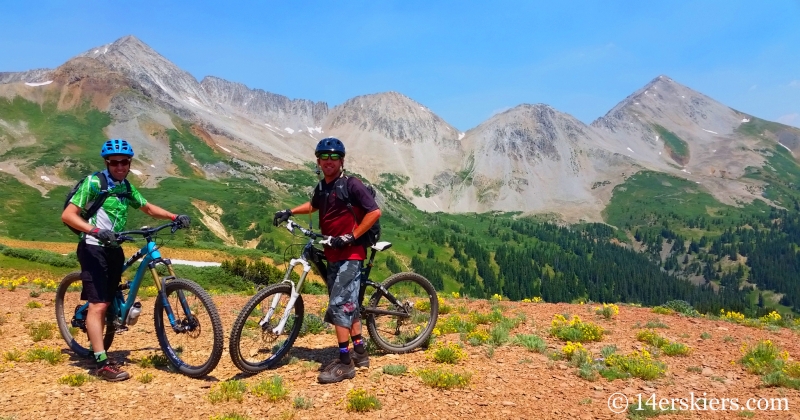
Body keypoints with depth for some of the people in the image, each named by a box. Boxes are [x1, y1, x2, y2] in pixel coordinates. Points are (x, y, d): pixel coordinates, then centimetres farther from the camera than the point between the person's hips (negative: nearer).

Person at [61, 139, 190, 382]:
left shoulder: (126, 187, 9)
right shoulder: (94, 182, -12)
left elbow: (148, 208, 22)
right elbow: (68, 215, -17)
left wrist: (175, 217, 8)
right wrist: (95, 230, -33)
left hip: (114, 249, 7)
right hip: (94, 248, -7)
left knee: (106, 303, 12)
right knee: (98, 305, -12)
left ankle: (96, 350, 25)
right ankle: (102, 363, -11)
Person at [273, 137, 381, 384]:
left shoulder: (351, 184, -12)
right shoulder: (322, 187, 11)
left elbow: (375, 212, -17)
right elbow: (314, 206, 32)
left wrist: (350, 237, -19)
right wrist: (290, 212, 19)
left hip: (350, 255, -8)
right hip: (333, 255, 8)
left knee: (338, 305, -12)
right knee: (349, 305, 14)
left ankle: (344, 363, -5)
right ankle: (360, 353, 25)